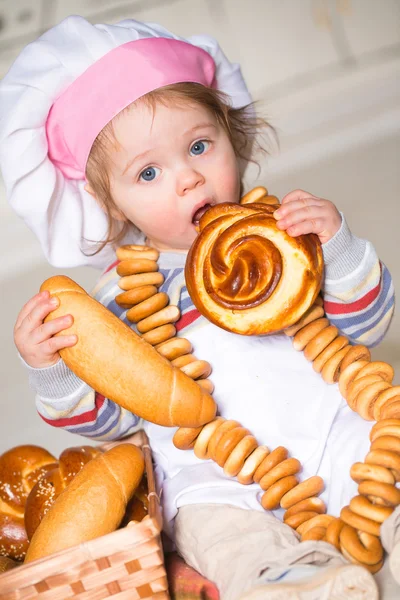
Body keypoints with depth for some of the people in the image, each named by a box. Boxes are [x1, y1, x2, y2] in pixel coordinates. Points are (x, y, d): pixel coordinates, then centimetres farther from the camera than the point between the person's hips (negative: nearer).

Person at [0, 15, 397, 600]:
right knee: (207, 519, -29)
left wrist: (337, 245, -13)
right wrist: (54, 371, -16)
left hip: (329, 425, 2)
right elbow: (110, 415, 5)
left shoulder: (278, 233, 4)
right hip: (216, 467, -1)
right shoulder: (127, 291, 1)